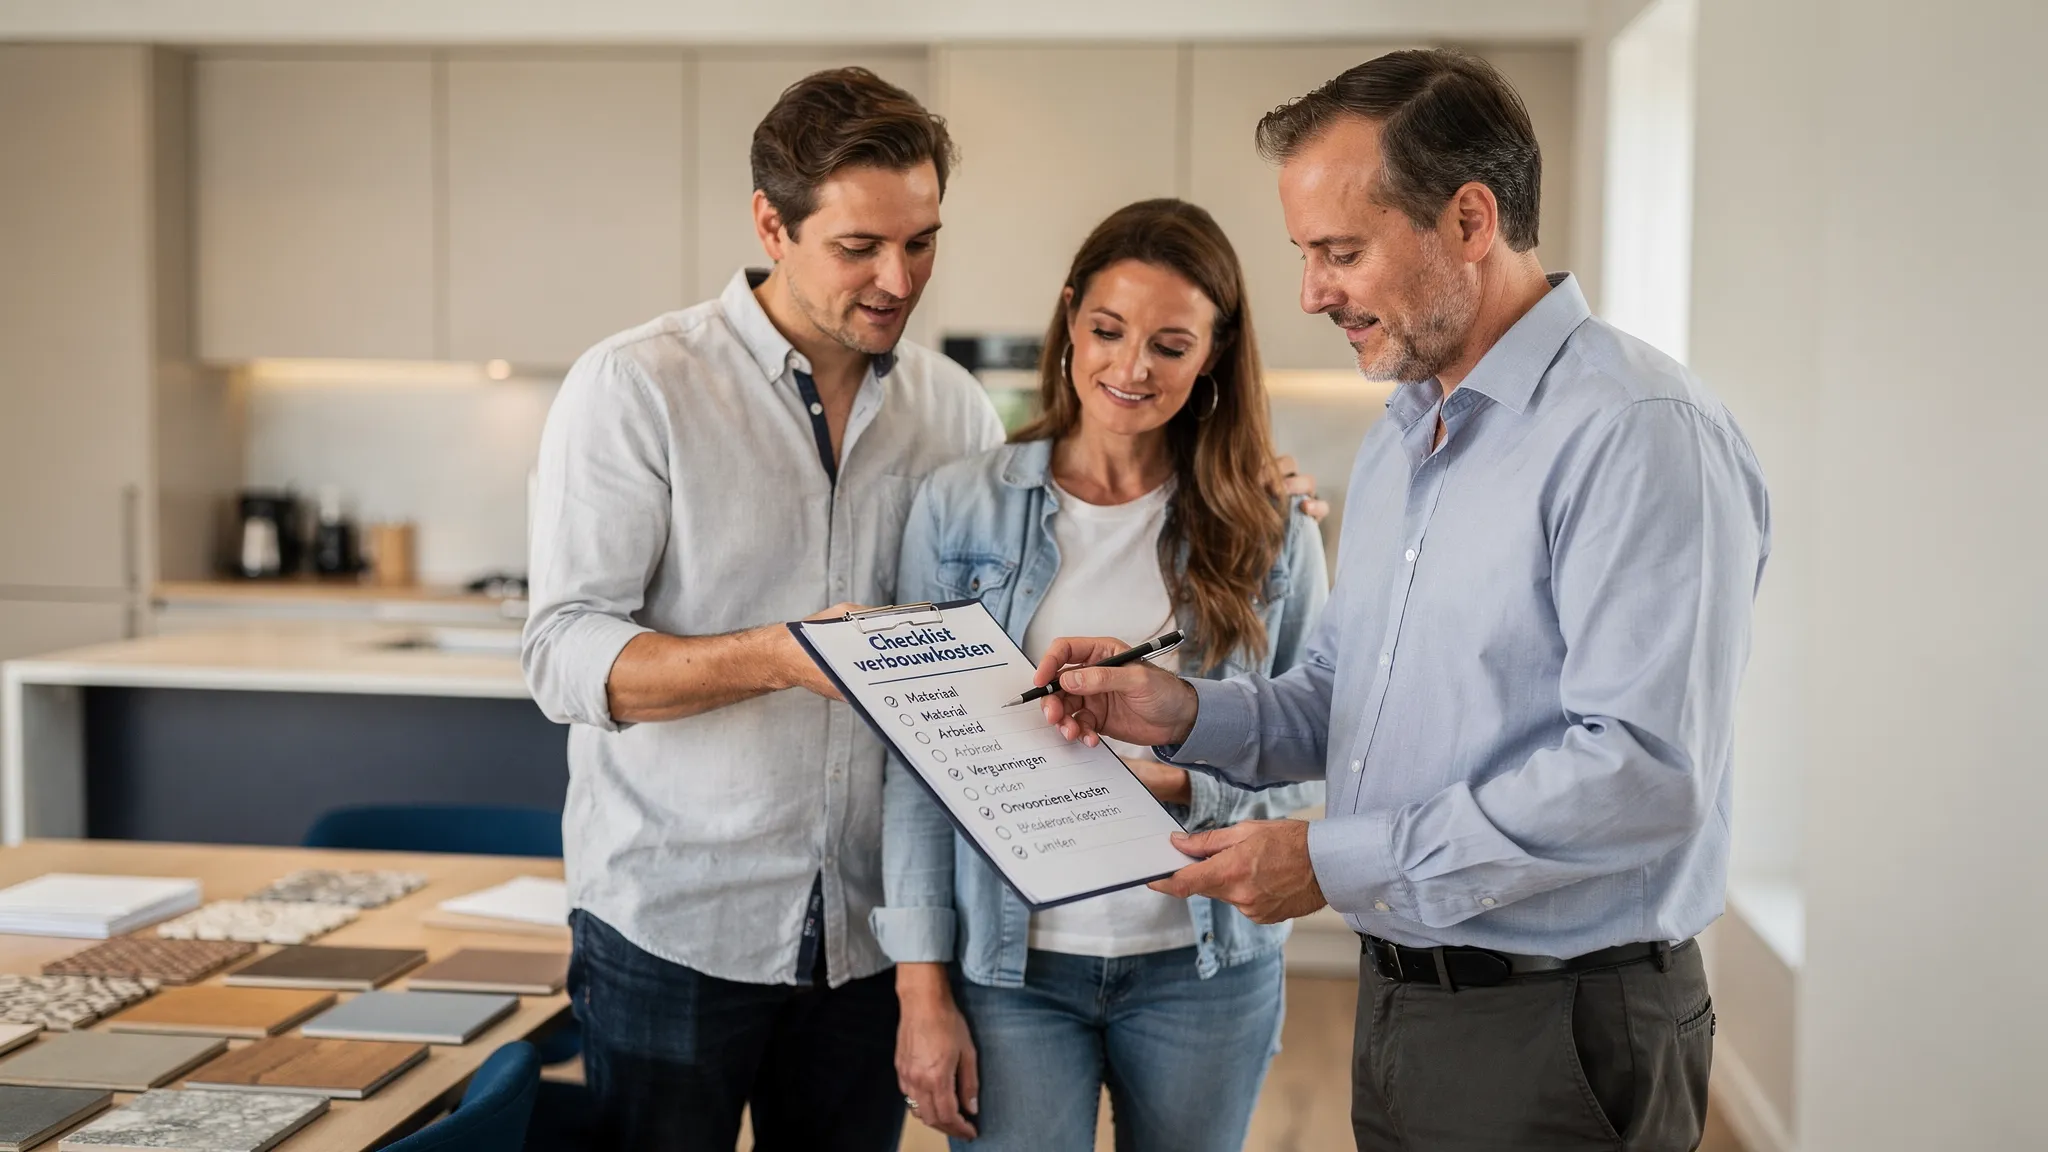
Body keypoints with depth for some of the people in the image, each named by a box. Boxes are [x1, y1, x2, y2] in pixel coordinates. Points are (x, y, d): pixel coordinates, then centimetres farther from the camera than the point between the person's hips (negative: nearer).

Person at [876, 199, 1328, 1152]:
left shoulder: (1272, 533, -1)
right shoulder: (961, 505, -2)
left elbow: (1313, 774, 2)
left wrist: (1192, 788, -18)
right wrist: (923, 986, -6)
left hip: (1205, 966, 1)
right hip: (1010, 965, -1)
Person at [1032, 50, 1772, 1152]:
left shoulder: (1636, 432, -18)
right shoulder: (1399, 438, 13)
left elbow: (1644, 771, -26)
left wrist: (1340, 861, -22)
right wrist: (1185, 712, -2)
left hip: (1554, 1035, -8)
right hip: (1399, 1005, 8)